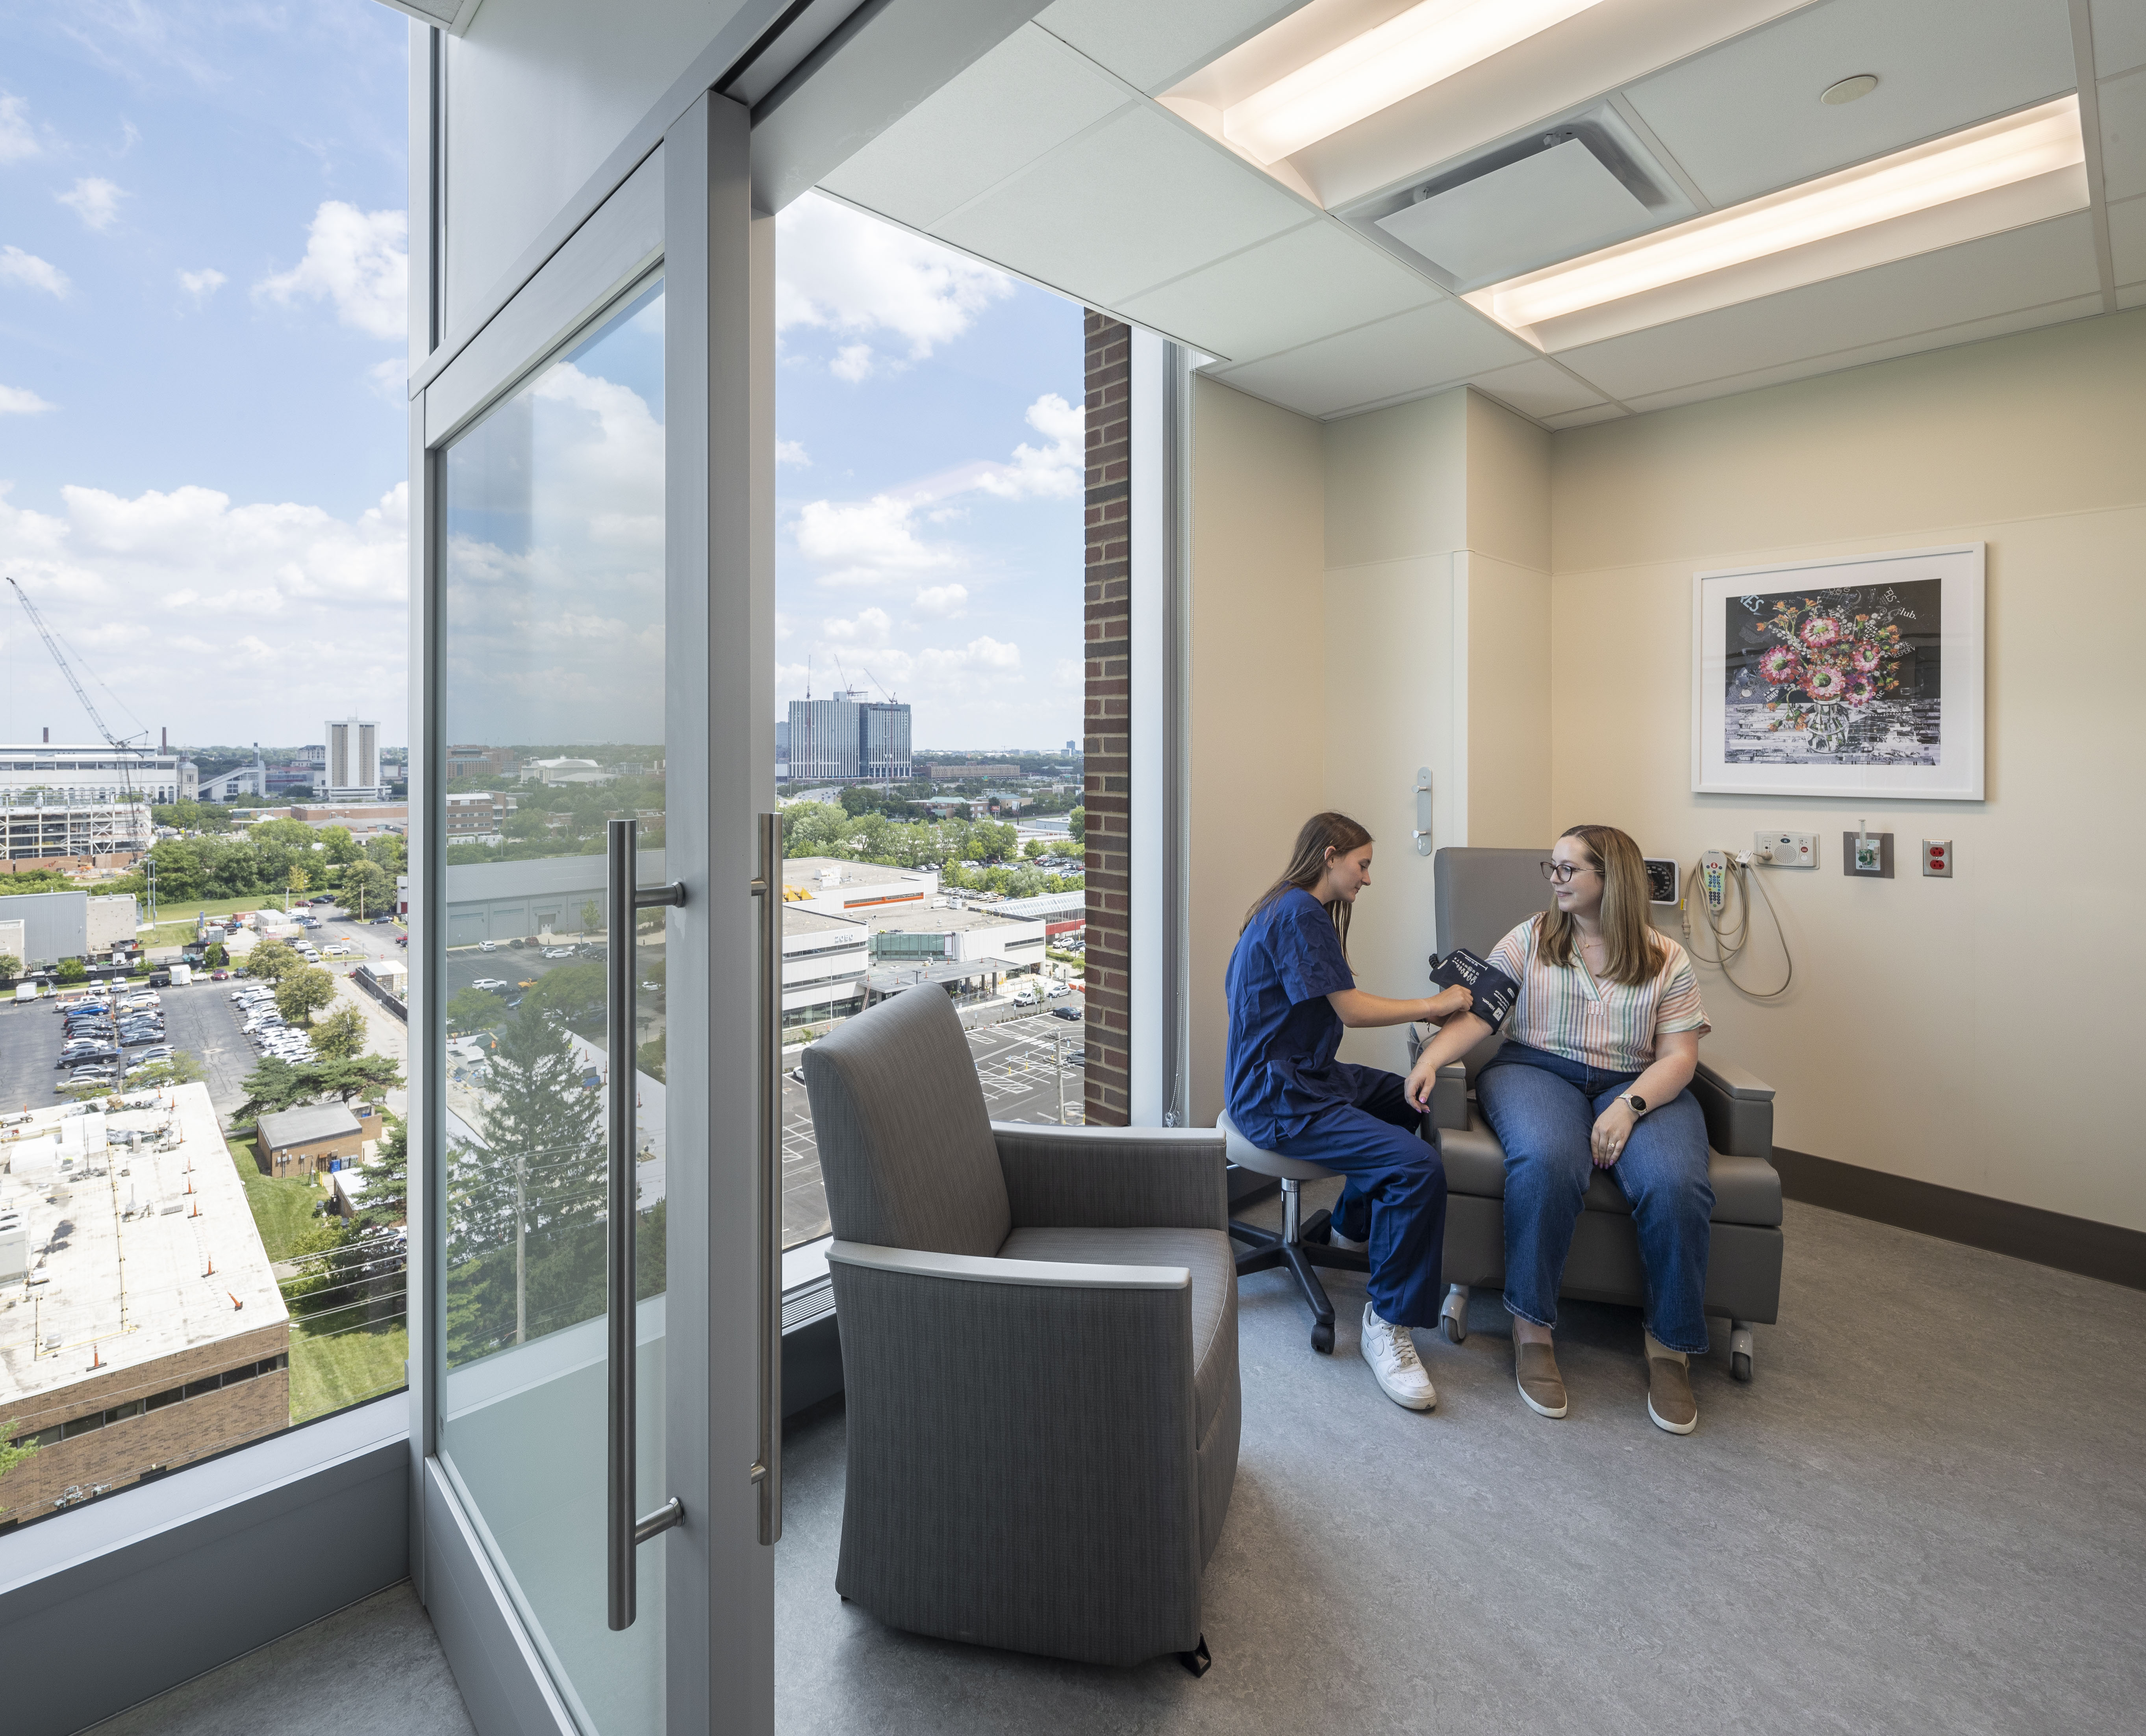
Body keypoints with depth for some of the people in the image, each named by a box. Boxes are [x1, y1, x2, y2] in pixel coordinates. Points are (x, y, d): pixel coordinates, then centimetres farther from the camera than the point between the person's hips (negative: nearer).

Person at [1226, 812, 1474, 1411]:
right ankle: (1388, 1323, -8)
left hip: (1303, 1075, 11)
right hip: (1277, 1101, -11)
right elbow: (1352, 1010, -17)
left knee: (1413, 1098, 26)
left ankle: (1354, 1225, 38)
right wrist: (1435, 1004, -7)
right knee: (1419, 1165, -24)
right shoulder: (1301, 913, -16)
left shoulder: (1290, 910, 17)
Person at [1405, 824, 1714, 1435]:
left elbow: (1678, 1056, 1)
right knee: (1547, 1163, -34)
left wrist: (1628, 1107, -17)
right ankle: (1532, 1329, -18)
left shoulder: (1667, 960, 9)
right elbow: (1476, 1012, 0)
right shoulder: (1529, 939, 10)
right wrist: (1430, 1059, -18)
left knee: (1676, 1186, -29)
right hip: (1536, 1071, -1)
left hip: (1639, 1087, 1)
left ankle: (1670, 1348, -9)